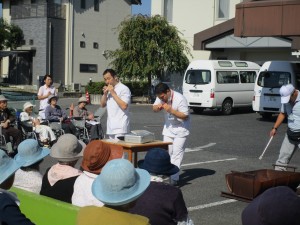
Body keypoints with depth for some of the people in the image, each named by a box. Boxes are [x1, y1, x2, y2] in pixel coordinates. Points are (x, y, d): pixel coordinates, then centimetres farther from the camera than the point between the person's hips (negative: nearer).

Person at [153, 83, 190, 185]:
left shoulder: (180, 99, -25)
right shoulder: (161, 97, -5)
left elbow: (185, 116, -23)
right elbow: (154, 108, 8)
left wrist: (171, 110, -32)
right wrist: (157, 107, -16)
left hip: (180, 129, -6)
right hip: (168, 128, 7)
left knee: (177, 153, -11)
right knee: (167, 152, 6)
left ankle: (174, 178, -11)